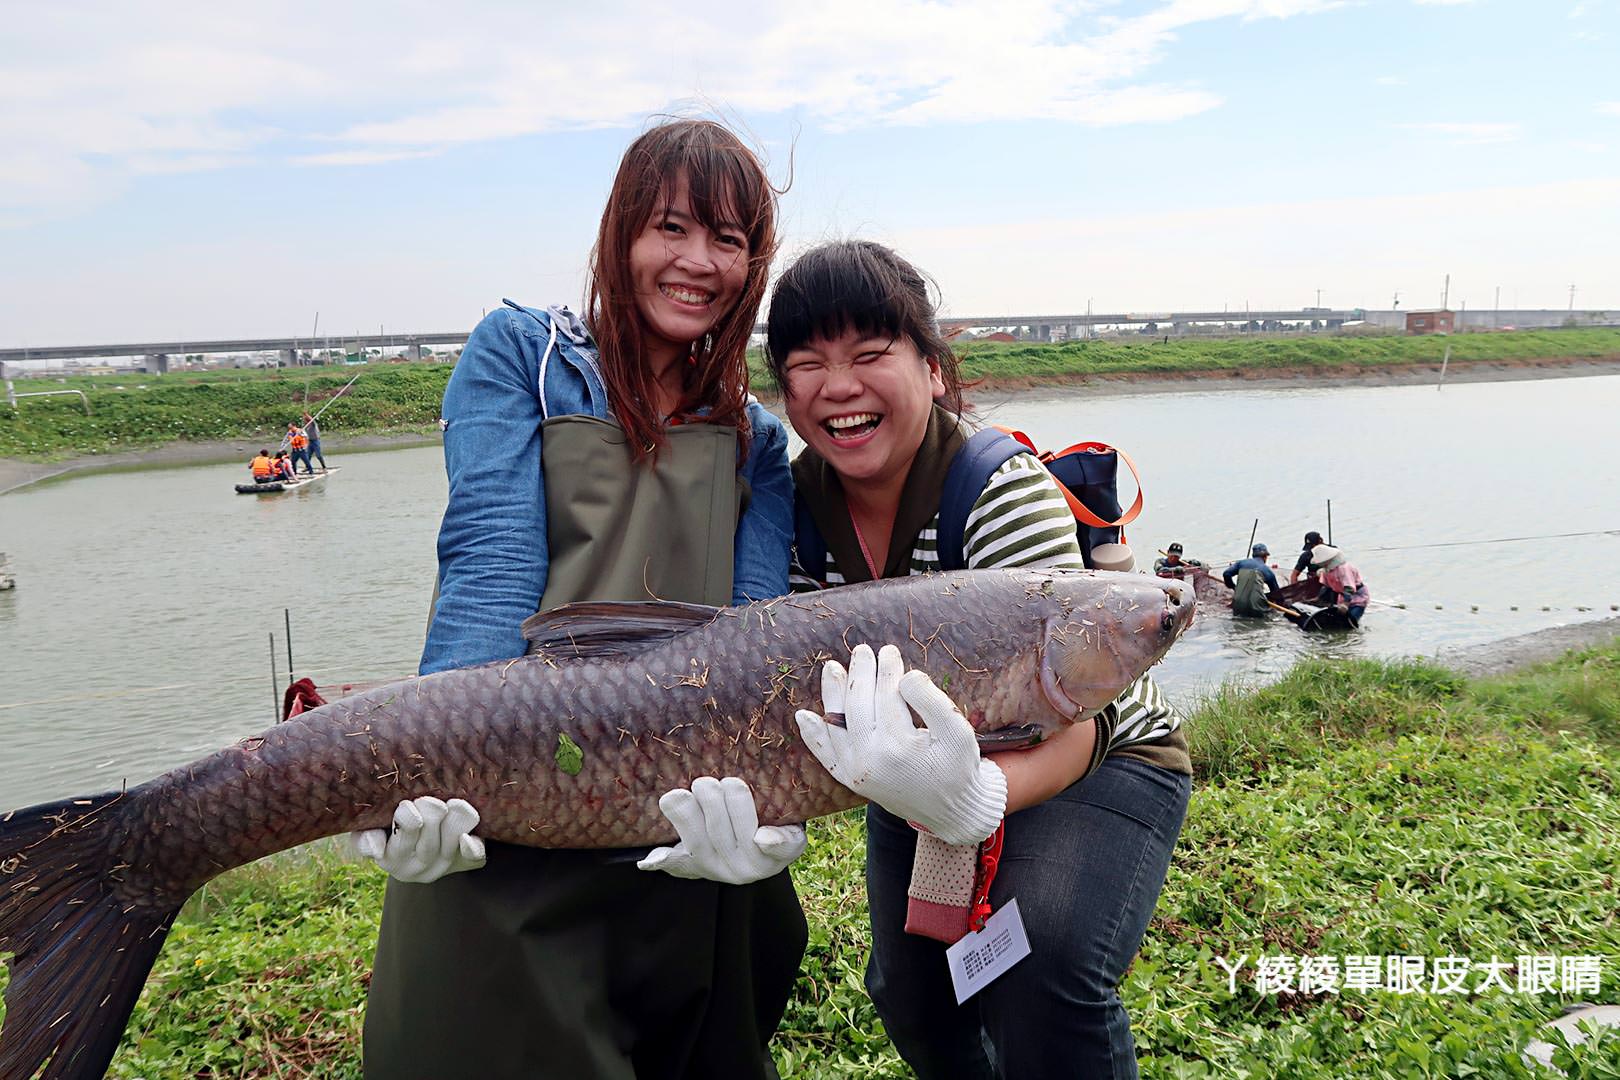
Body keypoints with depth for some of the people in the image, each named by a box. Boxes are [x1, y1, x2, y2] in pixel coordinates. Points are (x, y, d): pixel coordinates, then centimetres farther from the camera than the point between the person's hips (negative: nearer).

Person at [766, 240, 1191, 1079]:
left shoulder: (1004, 489, -30)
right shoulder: (797, 505, -14)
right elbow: (795, 690, -15)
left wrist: (975, 801, -59)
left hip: (1096, 763, -5)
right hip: (925, 768, 5)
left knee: (1042, 975, -28)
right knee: (912, 1004, 10)